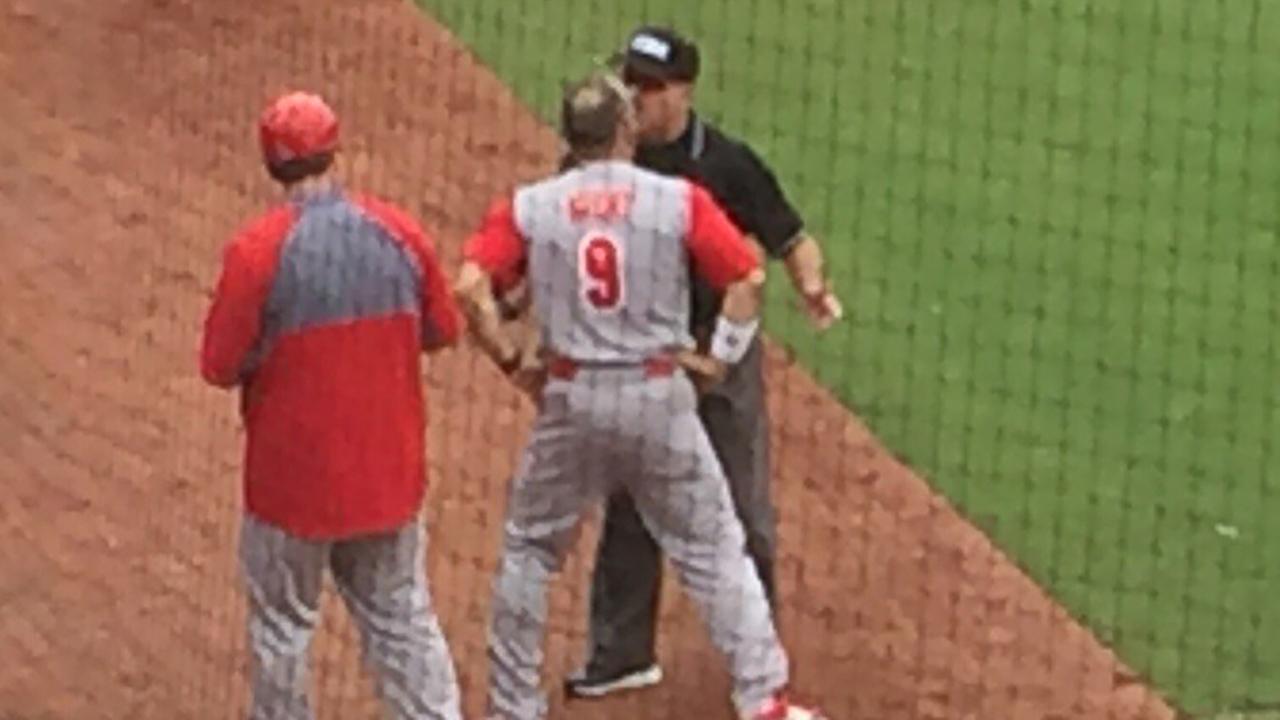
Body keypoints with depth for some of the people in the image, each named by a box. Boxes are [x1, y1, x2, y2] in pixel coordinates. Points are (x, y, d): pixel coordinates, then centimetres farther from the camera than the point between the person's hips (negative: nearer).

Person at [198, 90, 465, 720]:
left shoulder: (257, 249, -18)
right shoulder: (398, 233, -7)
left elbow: (220, 365, -13)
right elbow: (442, 330, 6)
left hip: (293, 473, -3)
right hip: (388, 472, 3)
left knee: (281, 624, 13)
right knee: (402, 617, 14)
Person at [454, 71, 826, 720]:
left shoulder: (528, 207, 0)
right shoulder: (679, 201, -3)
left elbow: (471, 287, -10)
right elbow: (747, 279, -7)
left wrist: (510, 363, 0)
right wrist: (720, 355, 3)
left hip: (569, 399, 1)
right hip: (658, 395, -1)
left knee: (527, 550, 16)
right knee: (713, 548, 8)